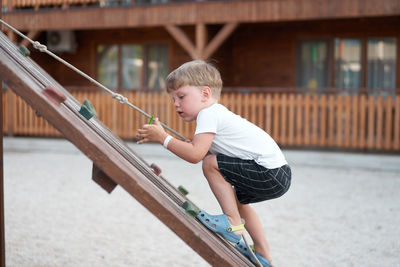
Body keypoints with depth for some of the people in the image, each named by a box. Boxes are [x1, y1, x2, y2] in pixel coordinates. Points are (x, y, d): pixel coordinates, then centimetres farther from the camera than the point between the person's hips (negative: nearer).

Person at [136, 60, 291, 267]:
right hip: (278, 172, 11)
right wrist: (191, 144, 9)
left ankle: (232, 224, -6)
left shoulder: (208, 114, -13)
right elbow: (204, 150, 25)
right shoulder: (217, 112, 18)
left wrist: (163, 138, -14)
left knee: (211, 164, -14)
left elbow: (195, 155, -23)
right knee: (238, 199, 32)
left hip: (269, 174, -11)